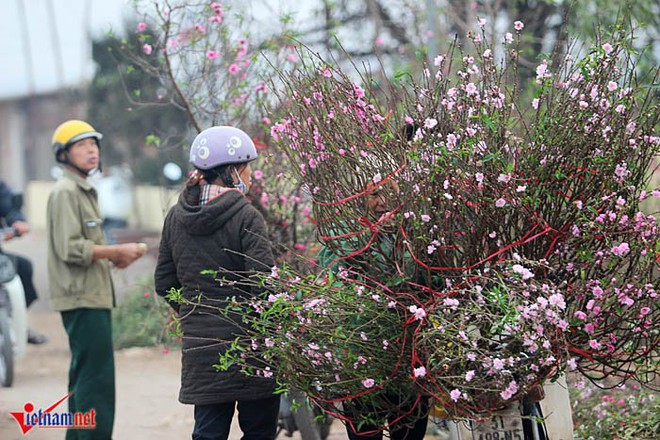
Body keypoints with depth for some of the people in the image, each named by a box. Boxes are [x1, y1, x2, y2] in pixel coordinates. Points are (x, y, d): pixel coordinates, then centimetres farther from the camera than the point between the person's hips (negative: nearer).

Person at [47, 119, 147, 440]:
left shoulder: (84, 191, 21)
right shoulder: (66, 192, -12)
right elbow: (70, 249, -21)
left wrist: (114, 256, 9)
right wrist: (117, 250, -15)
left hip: (91, 296, 11)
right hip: (82, 298, -11)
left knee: (84, 376, 16)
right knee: (96, 378, -13)